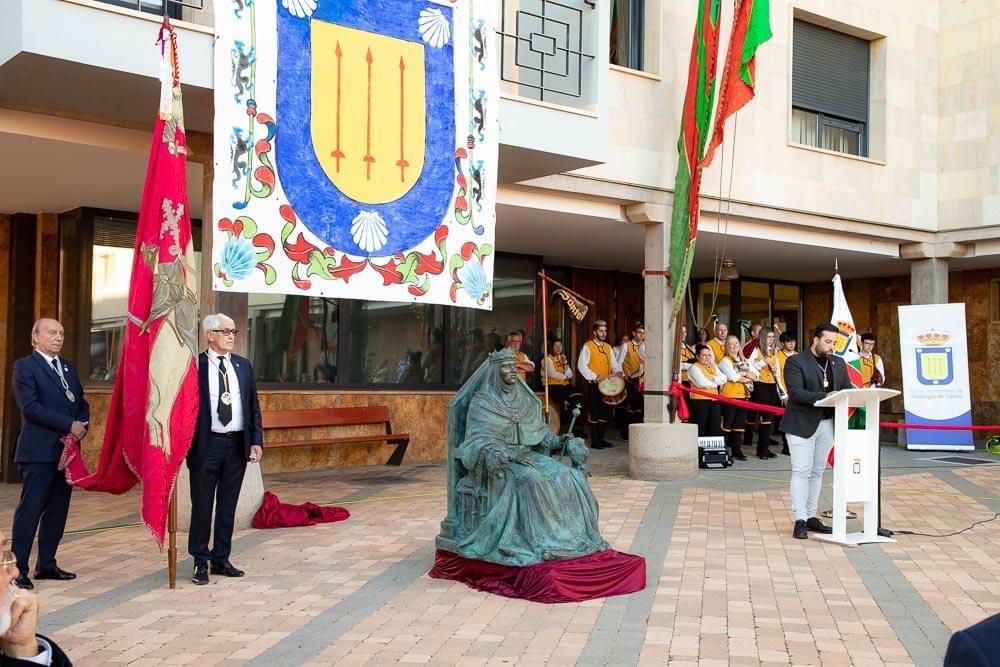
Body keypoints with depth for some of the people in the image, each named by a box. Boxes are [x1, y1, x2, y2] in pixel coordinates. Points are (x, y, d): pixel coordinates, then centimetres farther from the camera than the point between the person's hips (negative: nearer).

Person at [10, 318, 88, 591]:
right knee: (30, 508, -5)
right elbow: (30, 407, -15)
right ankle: (18, 568, 0)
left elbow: (81, 402, 18)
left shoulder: (68, 367, 18)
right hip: (39, 451, -7)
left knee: (58, 509, 10)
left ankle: (46, 564, 18)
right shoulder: (25, 366, -4)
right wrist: (70, 425, -17)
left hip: (67, 450, 7)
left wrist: (83, 425, -4)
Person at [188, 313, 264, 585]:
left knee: (228, 506, 11)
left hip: (237, 444, 4)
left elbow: (254, 406, 11)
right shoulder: (195, 365, -4)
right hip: (207, 444, -4)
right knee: (202, 505, 4)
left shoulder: (243, 365, 10)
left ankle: (221, 559, 22)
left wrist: (257, 440, 2)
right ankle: (200, 562, 15)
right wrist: (186, 443, -9)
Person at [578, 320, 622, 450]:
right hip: (593, 385, -6)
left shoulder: (608, 347, 14)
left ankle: (601, 438, 19)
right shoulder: (587, 347, -5)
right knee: (594, 413, -2)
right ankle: (594, 441, 2)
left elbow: (613, 363, 12)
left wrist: (618, 372, -10)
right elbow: (582, 366, -11)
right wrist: (594, 377, -20)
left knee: (605, 412, 9)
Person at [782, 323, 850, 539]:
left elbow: (847, 387, 9)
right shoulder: (795, 362, -9)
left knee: (817, 472, 12)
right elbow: (795, 393, -19)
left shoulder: (838, 363, 12)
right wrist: (825, 396, -28)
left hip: (828, 424, 7)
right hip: (802, 424, -6)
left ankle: (811, 516, 19)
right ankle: (800, 520, -6)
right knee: (802, 471, -7)